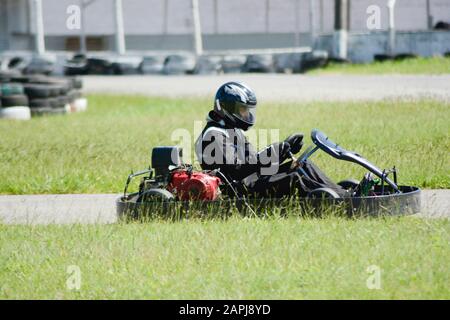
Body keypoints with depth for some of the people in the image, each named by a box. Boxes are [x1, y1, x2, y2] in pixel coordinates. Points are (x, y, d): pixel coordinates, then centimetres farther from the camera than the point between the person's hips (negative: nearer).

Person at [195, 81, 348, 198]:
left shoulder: (234, 130, 23)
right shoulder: (214, 135, -11)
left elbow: (252, 160, 20)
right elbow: (233, 169, -22)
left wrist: (283, 147, 9)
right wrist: (266, 156, -25)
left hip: (254, 181, 10)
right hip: (239, 191, -10)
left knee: (303, 166, 2)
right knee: (294, 179, -24)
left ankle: (346, 195, -8)